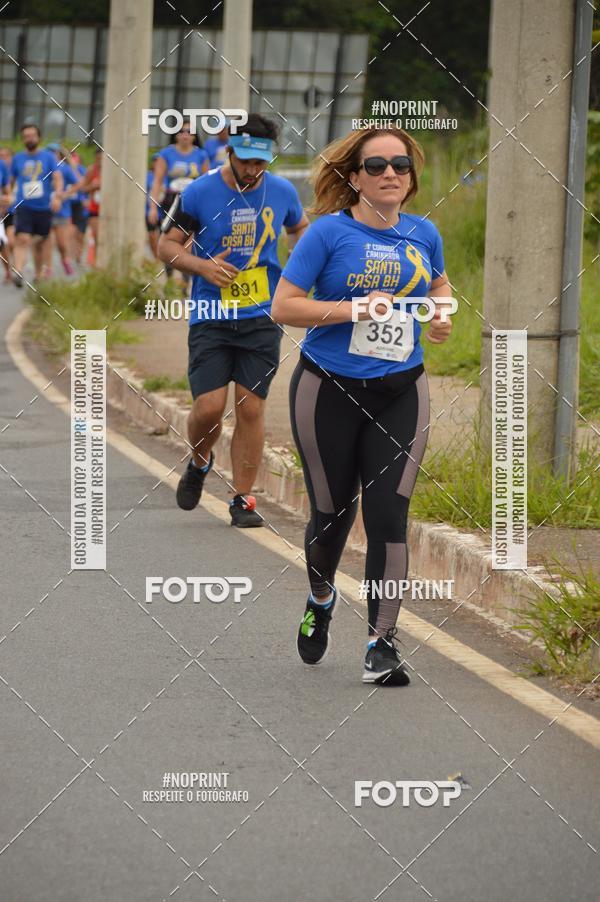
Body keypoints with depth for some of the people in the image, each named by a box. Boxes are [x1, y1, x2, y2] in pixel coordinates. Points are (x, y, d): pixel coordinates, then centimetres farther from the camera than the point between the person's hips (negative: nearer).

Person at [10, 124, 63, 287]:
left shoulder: (48, 157, 4)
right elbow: (11, 181, 20)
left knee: (40, 243, 12)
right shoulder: (17, 159, 8)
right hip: (23, 207, -1)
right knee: (22, 240, -19)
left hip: (44, 207, 1)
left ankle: (38, 276, 28)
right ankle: (18, 273, -30)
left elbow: (57, 178, -4)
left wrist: (58, 196, -20)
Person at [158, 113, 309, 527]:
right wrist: (201, 265, -16)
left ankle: (243, 499, 8)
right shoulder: (200, 193, -6)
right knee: (209, 406, -10)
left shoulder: (282, 192, 2)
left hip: (262, 318, 2)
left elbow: (301, 229, 23)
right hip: (211, 318, -2)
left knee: (251, 407, -2)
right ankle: (200, 462, 24)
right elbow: (168, 244, 2)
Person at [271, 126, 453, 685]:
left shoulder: (423, 235, 4)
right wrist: (353, 309, -20)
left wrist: (442, 311, 4)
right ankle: (320, 602, 41)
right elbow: (283, 306, -11)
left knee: (388, 517, -7)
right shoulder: (329, 232, -10)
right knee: (332, 513, 9)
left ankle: (381, 645, -2)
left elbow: (439, 283, 26)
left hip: (400, 393, 2)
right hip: (328, 389, -2)